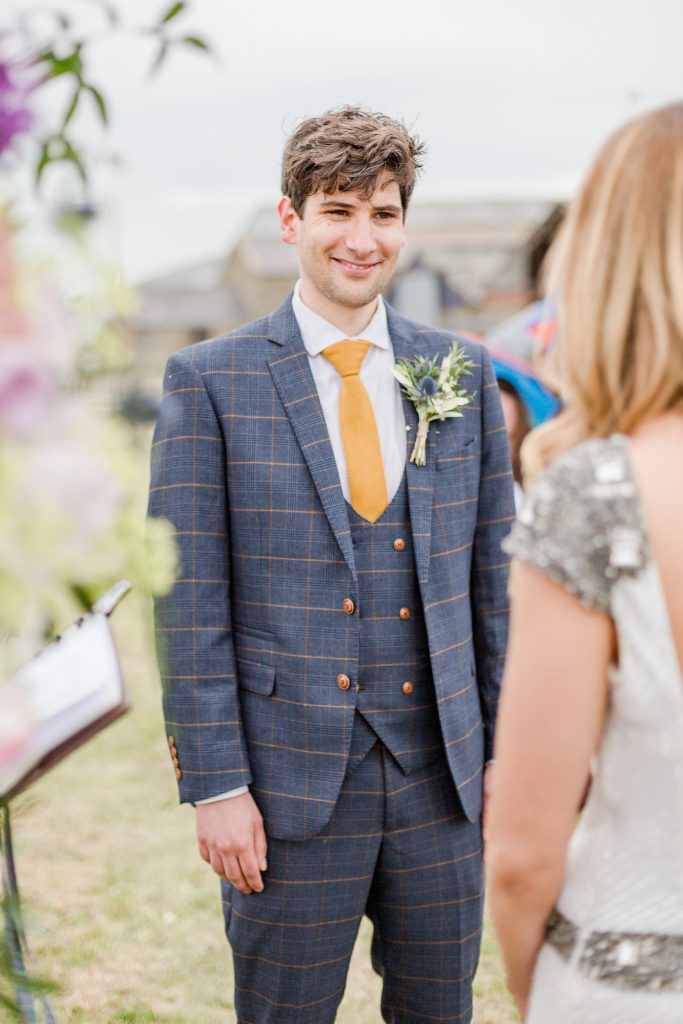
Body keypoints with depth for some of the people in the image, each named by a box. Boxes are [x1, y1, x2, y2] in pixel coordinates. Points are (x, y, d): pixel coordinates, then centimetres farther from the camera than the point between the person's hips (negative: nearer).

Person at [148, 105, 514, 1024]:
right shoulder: (211, 381, -4)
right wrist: (214, 783, -9)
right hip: (290, 779, -3)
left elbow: (494, 576, 8)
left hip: (440, 776, 3)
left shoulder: (463, 373, 5)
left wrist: (505, 754, 7)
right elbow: (189, 599, -6)